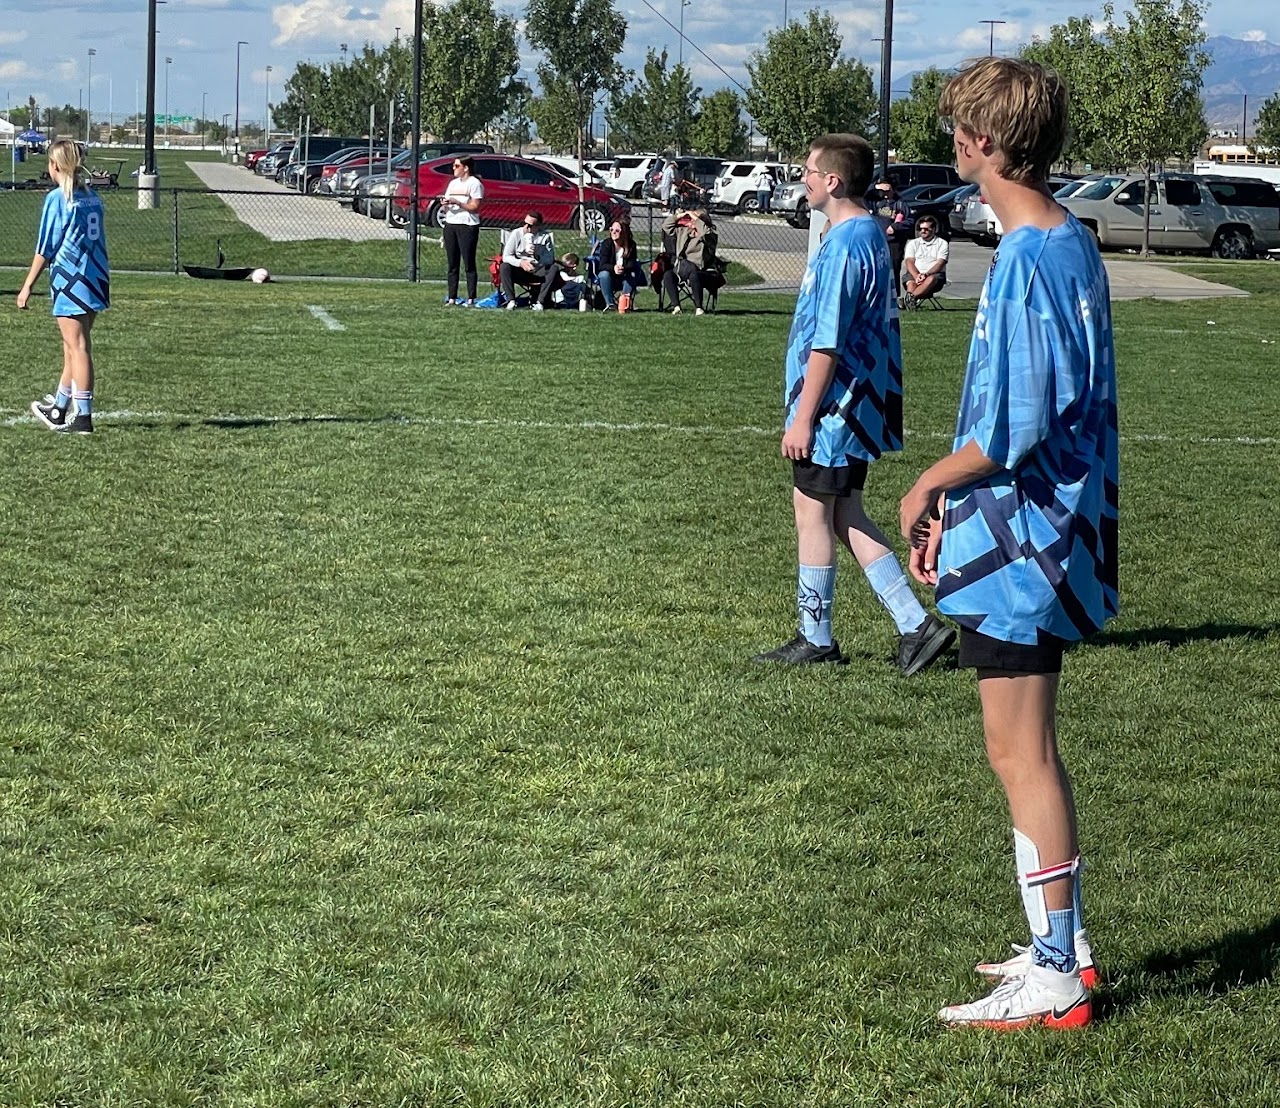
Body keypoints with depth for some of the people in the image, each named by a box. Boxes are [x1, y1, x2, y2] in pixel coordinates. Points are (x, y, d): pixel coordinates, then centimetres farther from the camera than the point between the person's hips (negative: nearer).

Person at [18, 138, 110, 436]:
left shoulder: (57, 199, -10)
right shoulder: (93, 197, 10)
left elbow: (44, 248, -9)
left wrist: (27, 286, -3)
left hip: (70, 281, -7)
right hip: (96, 281, 7)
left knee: (77, 347, -4)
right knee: (74, 347, 16)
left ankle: (83, 418, -3)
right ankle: (58, 410, 28)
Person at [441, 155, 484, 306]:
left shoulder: (475, 183, -3)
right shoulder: (453, 183, 19)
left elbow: (475, 207, -10)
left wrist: (458, 203, -16)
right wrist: (445, 204, -2)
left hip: (468, 226, -7)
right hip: (450, 225, 7)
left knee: (469, 264, -6)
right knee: (452, 264, 5)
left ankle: (471, 298, -5)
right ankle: (451, 298, 7)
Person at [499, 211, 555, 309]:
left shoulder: (545, 236, -4)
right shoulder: (516, 233, -5)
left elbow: (550, 259, -11)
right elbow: (506, 256, -10)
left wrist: (538, 255, -31)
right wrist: (521, 263, -27)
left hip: (538, 272, 0)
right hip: (519, 273, 0)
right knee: (504, 267, -27)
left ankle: (539, 301, -27)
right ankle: (511, 300, -27)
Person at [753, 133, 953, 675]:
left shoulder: (842, 247, -20)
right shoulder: (872, 235, 11)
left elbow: (826, 344, -22)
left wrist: (803, 417, -18)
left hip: (834, 406, -10)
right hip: (861, 404, 10)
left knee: (812, 511, 3)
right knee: (845, 516, 14)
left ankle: (816, 639, 13)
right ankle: (915, 625, 11)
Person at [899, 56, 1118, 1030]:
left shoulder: (1025, 260, -20)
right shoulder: (1075, 244, 10)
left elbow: (1013, 427, -24)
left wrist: (932, 484, -7)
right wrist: (956, 504, 17)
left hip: (1016, 545, -10)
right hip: (1056, 530, 10)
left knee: (1020, 757, -2)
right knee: (1032, 750, 18)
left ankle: (1054, 982, 5)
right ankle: (1066, 945, 28)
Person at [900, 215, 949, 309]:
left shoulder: (942, 244, 10)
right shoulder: (913, 243, 18)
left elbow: (940, 264, -4)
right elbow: (910, 262, 3)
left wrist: (926, 274, -22)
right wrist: (917, 276, -18)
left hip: (935, 274, -3)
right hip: (915, 274, 3)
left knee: (931, 279, -39)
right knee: (910, 283, -34)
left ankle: (907, 298, -58)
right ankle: (911, 301, -61)